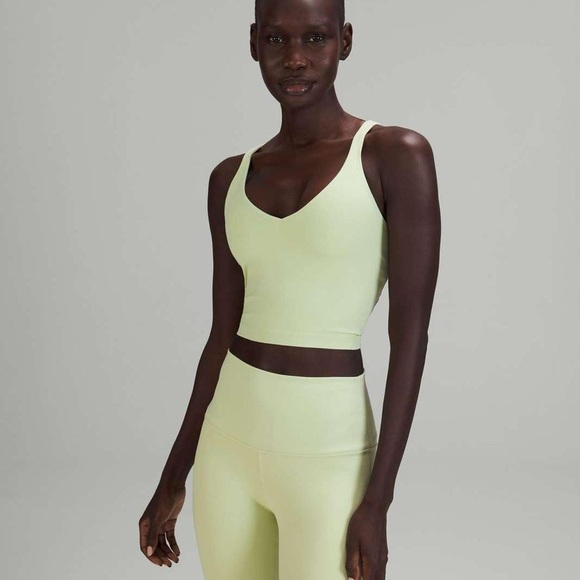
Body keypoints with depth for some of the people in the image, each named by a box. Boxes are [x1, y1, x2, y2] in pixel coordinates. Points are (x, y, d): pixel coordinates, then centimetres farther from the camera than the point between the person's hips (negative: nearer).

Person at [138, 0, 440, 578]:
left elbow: (411, 336, -12)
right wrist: (173, 480, 11)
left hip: (328, 455, -5)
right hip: (228, 443, 5)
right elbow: (222, 335, 10)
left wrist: (377, 503, -15)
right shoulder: (230, 179, 6)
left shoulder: (397, 154, -9)